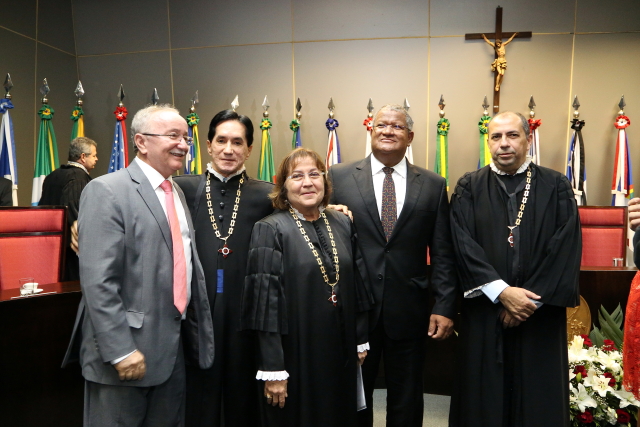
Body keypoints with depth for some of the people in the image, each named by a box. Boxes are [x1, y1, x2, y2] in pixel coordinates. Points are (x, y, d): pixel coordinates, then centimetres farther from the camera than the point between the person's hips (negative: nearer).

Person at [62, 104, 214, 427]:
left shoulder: (178, 193, 13)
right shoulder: (107, 191, -12)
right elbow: (98, 280, -18)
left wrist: (194, 332, 15)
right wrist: (120, 350, -20)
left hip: (174, 346, 7)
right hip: (127, 347, -7)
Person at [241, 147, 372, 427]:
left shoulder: (342, 224, 4)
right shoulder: (269, 230, -12)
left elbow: (356, 285, 9)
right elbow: (266, 303, -16)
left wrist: (360, 339, 9)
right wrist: (272, 368, -17)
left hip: (339, 352, 5)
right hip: (295, 354, -5)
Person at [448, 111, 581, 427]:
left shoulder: (557, 187, 3)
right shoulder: (469, 188, 2)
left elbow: (567, 248, -5)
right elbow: (464, 245, -8)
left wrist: (532, 298, -12)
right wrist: (502, 292, -16)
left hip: (540, 316, 1)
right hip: (484, 312, 0)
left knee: (539, 400, 11)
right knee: (483, 397, 9)